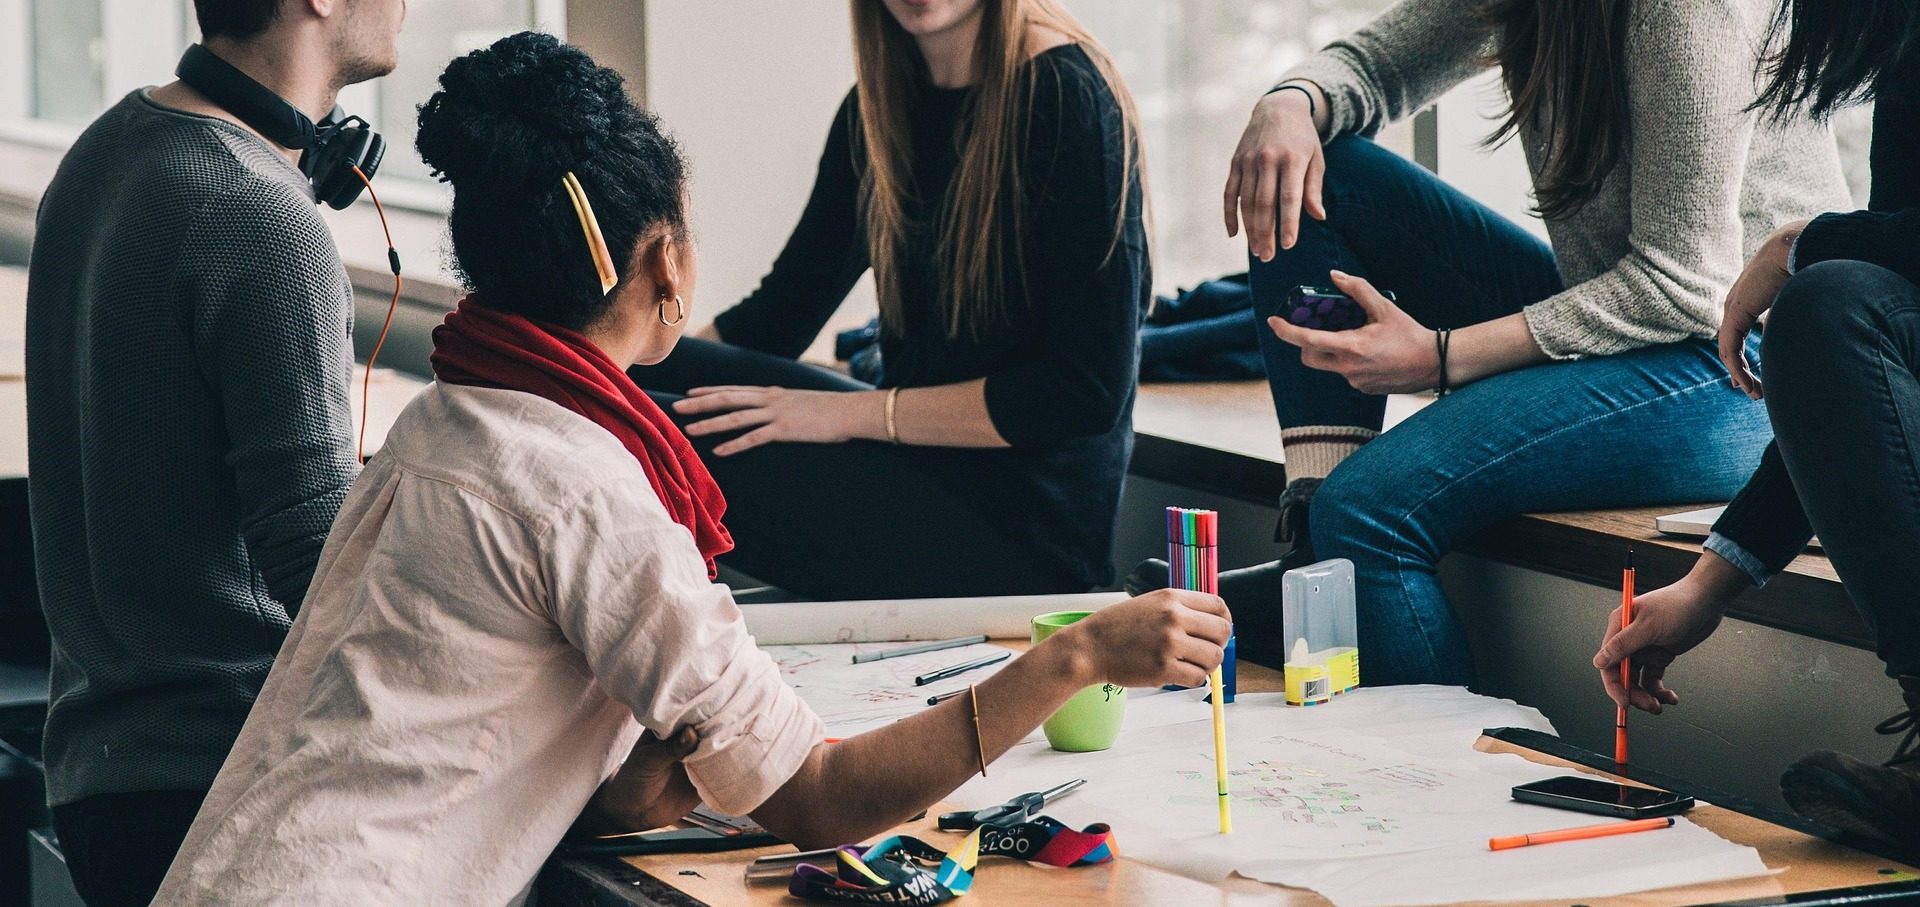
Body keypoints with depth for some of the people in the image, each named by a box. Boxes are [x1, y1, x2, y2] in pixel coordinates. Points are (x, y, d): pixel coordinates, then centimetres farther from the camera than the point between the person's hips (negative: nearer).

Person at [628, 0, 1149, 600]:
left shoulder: (1066, 98, -14)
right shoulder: (881, 105, 9)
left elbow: (1088, 390, -17)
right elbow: (780, 312, 14)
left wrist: (854, 413, -17)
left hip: (1023, 524, -8)